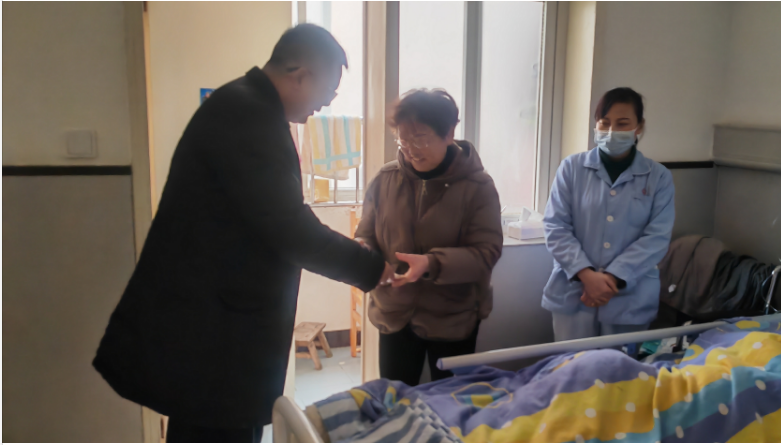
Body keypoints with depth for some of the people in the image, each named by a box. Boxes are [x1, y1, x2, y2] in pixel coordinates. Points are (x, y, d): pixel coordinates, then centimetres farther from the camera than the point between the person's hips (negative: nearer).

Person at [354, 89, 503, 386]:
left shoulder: (477, 186, -11)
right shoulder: (386, 180, -2)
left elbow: (486, 251, -16)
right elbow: (366, 235, 7)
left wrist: (431, 264, -32)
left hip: (453, 322, -2)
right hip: (394, 317, 3)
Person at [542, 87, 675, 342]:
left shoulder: (659, 177, 3)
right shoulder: (572, 168, 2)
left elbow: (657, 237, -5)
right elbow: (556, 227, -4)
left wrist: (613, 277, -15)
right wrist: (586, 273, -16)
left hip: (630, 300, 1)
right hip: (573, 296, 0)